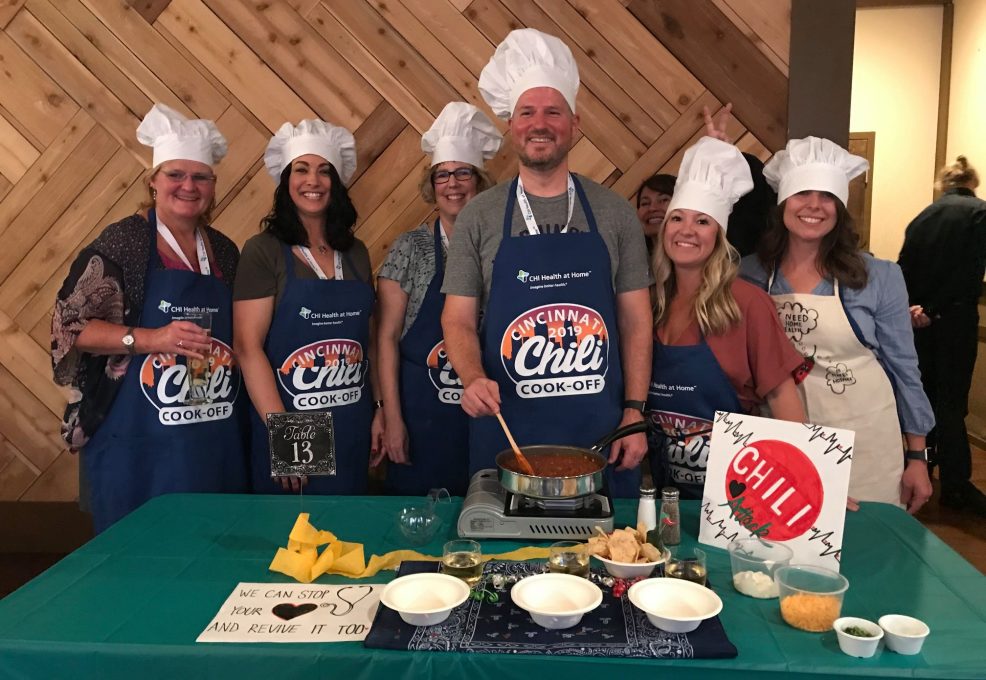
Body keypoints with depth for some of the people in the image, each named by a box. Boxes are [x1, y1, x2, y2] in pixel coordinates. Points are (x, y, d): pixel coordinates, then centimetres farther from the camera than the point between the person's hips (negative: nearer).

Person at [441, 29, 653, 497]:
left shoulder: (614, 213, 3)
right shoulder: (478, 217, 1)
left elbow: (635, 320, 5)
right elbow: (458, 322, 1)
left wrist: (634, 412, -1)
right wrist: (474, 380, -18)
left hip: (599, 426, 1)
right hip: (506, 427, 0)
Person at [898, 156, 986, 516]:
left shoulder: (923, 216, 11)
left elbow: (904, 270, 4)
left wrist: (912, 307, -2)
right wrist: (932, 309, -13)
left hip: (919, 318, 5)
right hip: (954, 318, -5)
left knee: (924, 394, 15)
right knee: (951, 401, -2)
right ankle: (955, 485, 3)